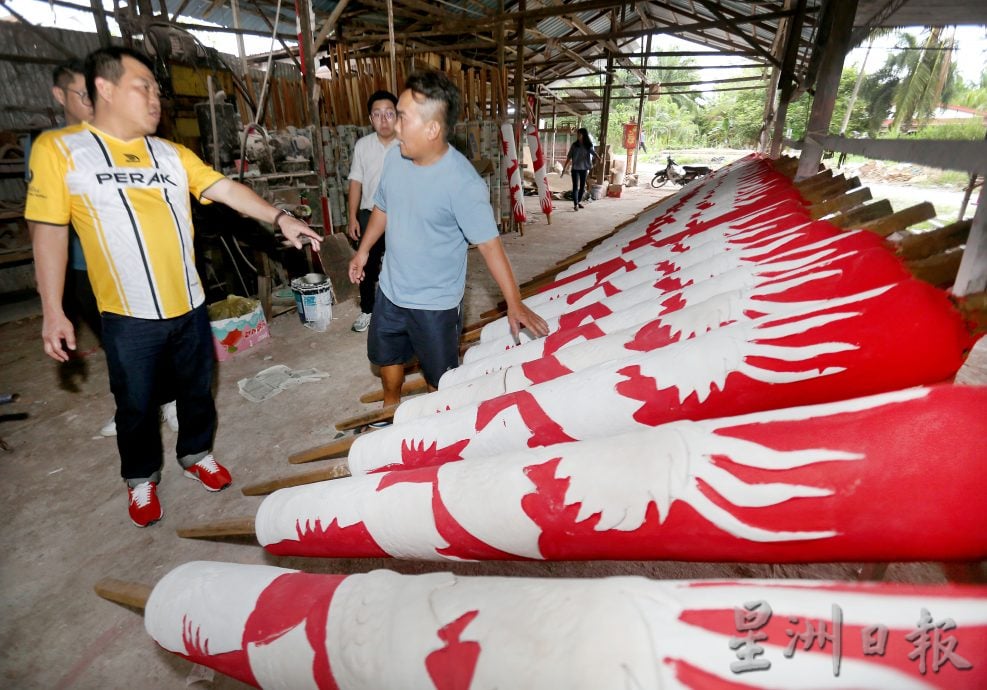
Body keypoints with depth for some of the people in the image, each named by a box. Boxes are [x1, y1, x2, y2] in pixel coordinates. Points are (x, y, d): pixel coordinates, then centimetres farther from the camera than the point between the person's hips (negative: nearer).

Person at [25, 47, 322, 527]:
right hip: (128, 317, -3)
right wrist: (52, 311, -7)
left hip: (189, 307, 4)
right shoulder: (58, 149, -5)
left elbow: (227, 190, 0)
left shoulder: (174, 155, 5)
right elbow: (49, 231, -6)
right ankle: (141, 477, 37)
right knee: (136, 404, 13)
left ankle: (196, 453, 42)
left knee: (197, 390, 18)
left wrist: (280, 219, -16)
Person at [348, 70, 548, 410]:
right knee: (386, 355, 26)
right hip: (390, 289, 7)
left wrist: (514, 303, -24)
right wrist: (363, 250, 18)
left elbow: (488, 243, -23)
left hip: (435, 302, -6)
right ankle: (390, 408, 54)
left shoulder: (463, 183, -27)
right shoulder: (394, 156, -7)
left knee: (439, 377, 13)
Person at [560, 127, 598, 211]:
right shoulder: (574, 145, -2)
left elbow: (594, 153, -5)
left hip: (584, 169, 2)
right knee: (575, 186, -8)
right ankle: (575, 204, -12)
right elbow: (569, 157, -1)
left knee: (582, 186, 10)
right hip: (575, 168, -2)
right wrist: (564, 168, -3)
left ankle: (579, 202, 25)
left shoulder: (588, 146, 0)